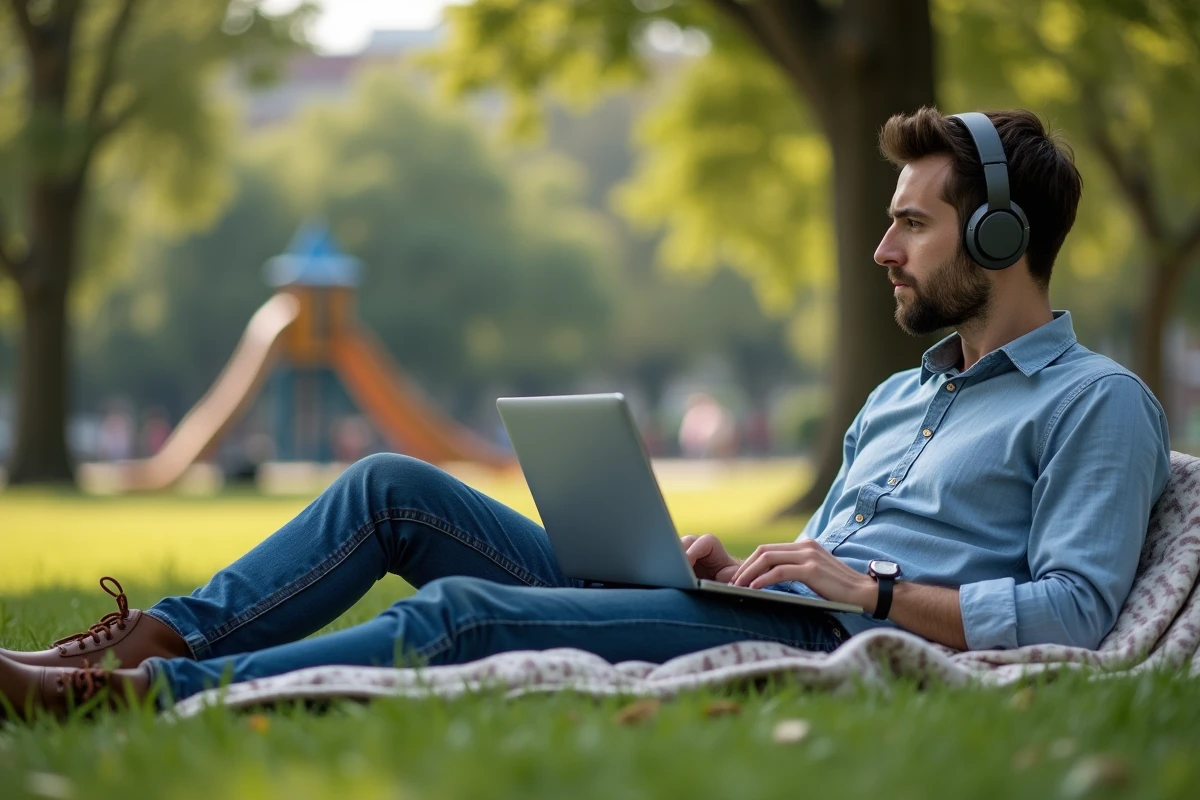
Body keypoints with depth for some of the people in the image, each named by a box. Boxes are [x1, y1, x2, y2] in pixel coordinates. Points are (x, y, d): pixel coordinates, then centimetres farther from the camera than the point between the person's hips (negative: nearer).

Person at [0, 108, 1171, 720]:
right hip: (749, 613, 9)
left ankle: (150, 693, -30)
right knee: (394, 489, -2)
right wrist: (733, 561, 8)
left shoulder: (1096, 403, 3)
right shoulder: (899, 398, 30)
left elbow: (1075, 608, -10)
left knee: (462, 613, -27)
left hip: (835, 650, -9)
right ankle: (149, 639, -9)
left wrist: (874, 590, -15)